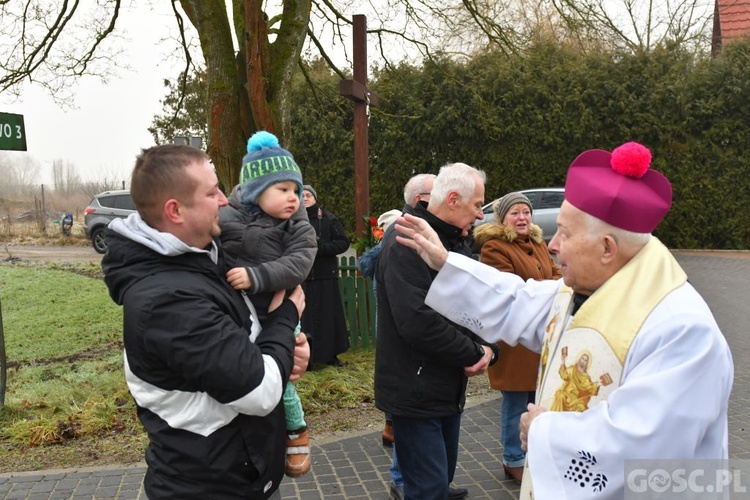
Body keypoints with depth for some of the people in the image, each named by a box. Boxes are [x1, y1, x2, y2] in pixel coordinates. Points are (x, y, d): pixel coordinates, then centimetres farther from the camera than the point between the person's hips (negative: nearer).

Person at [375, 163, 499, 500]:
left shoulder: (456, 241, 11)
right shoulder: (407, 242, -21)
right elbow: (417, 322, -30)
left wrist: (487, 347, -7)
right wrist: (473, 354, -18)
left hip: (450, 388, 9)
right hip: (416, 392, -9)